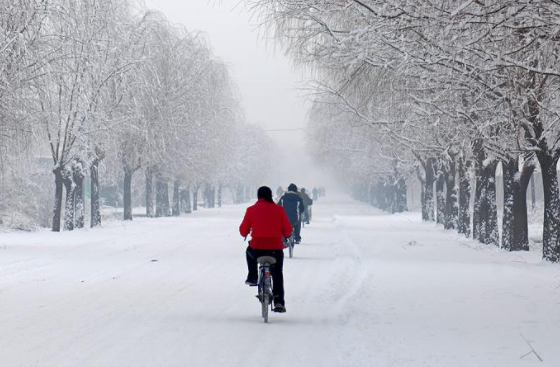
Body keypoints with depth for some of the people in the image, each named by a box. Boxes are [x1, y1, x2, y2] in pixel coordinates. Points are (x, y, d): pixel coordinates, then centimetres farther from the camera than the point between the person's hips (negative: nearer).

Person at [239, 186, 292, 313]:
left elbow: (243, 230, 5)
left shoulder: (251, 210, 1)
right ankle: (279, 302, 9)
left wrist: (246, 233, 29)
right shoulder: (279, 210, 1)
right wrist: (283, 236, 25)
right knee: (277, 274, 18)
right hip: (276, 249, 0)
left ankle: (252, 277, 29)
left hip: (257, 249, 0)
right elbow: (288, 231, 2)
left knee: (249, 251, 36)